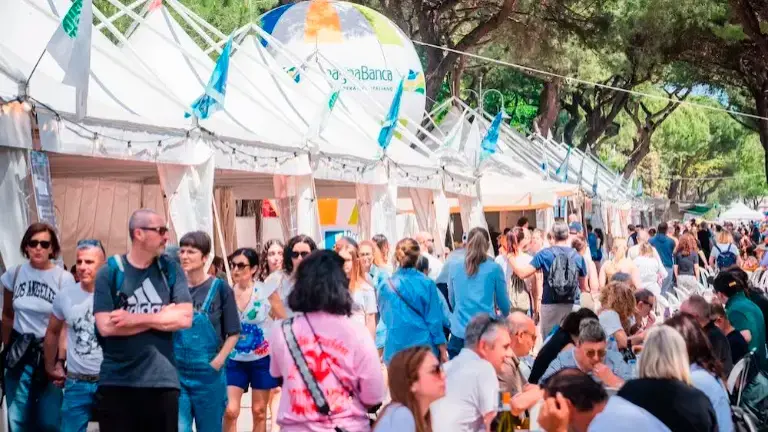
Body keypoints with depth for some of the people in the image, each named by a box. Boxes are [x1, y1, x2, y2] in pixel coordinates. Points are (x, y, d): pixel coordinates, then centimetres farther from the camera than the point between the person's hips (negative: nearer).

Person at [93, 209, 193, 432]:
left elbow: (185, 318, -6)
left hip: (162, 381, 2)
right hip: (117, 382, -2)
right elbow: (105, 327, -12)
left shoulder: (171, 269, 5)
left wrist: (134, 318, -12)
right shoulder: (110, 272, -2)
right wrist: (162, 317, -8)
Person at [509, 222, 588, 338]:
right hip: (572, 306, 1)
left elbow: (522, 273, -5)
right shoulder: (578, 257, 5)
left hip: (550, 306, -1)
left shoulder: (545, 254, -2)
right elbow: (584, 287, 13)